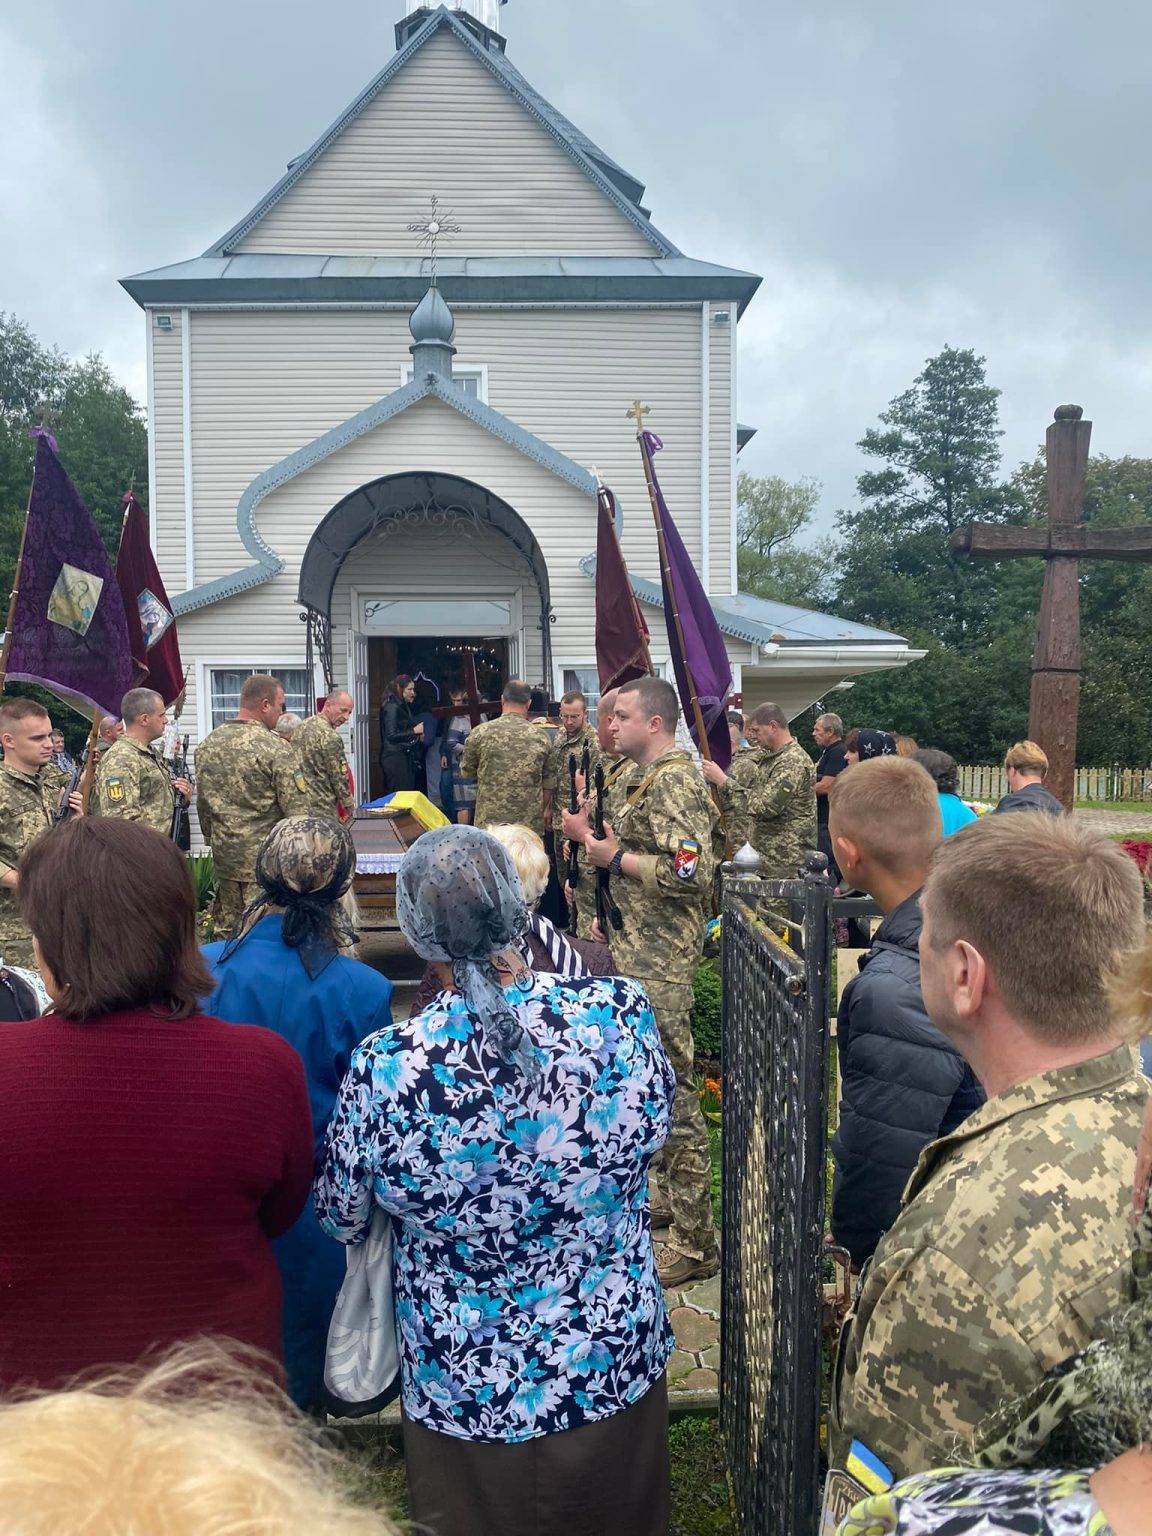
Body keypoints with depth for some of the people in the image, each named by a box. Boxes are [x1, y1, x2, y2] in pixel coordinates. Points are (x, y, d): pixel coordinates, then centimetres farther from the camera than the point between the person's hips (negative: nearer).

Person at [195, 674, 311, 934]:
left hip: (223, 855, 6)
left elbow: (202, 803, 13)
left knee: (226, 930, 15)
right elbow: (298, 811, -16)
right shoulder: (277, 750, -16)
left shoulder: (208, 745, 4)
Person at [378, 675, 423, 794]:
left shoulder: (404, 707, 18)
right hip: (395, 758, -9)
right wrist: (414, 731, -16)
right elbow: (391, 735, -18)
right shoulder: (392, 707, -11)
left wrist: (419, 735, 11)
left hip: (405, 756, 9)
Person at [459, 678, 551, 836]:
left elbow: (466, 772, 7)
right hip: (531, 826, 1)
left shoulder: (480, 733, -6)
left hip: (489, 823, -1)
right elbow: (547, 782, 6)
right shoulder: (541, 738, -2)